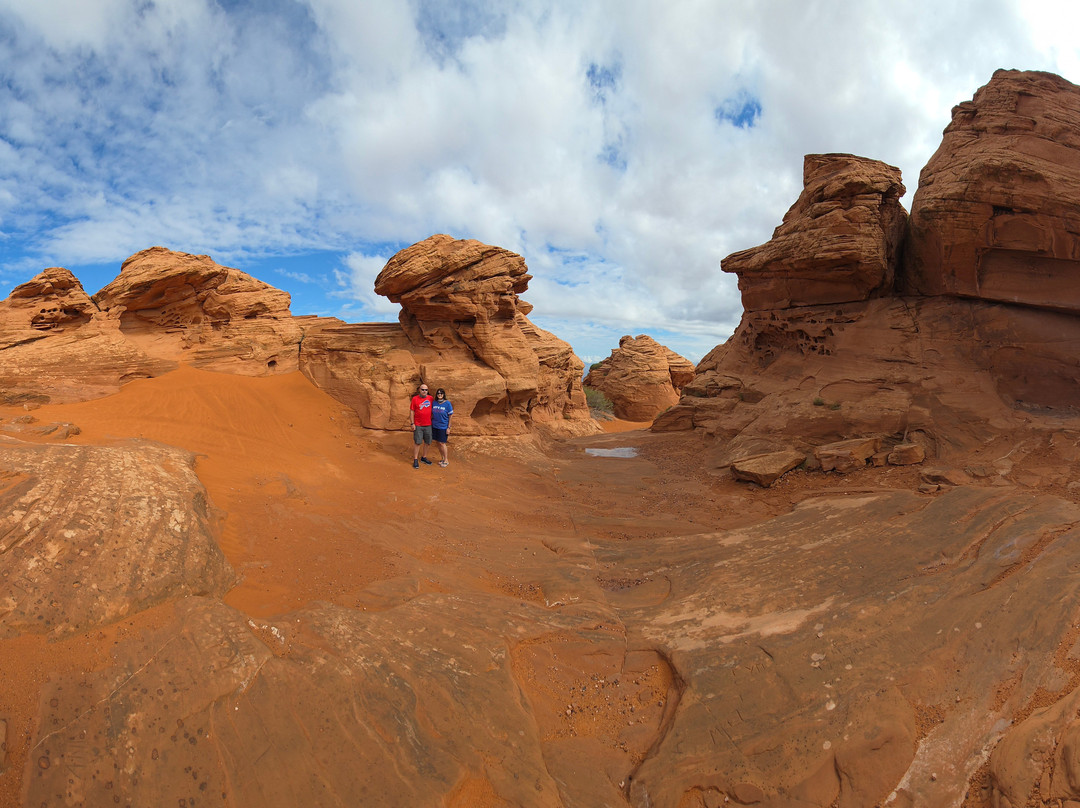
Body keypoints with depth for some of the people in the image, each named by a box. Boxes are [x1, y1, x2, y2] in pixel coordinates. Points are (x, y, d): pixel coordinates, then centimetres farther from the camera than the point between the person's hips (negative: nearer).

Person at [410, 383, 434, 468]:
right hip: (418, 425, -3)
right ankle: (415, 460, 8)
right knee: (417, 442, -1)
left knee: (427, 442, 9)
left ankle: (424, 458, 25)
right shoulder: (415, 399, -4)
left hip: (428, 425, 3)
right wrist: (412, 423, -8)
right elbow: (411, 411, -3)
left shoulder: (431, 398, 3)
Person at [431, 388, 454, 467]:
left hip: (443, 427, -5)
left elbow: (450, 416, -7)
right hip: (435, 426, 5)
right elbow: (432, 414, 12)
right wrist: (430, 424, 9)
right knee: (437, 443, 10)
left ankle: (446, 460, 11)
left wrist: (448, 428, -10)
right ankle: (443, 458, 26)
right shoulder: (434, 403, 2)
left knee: (442, 443, -3)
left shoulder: (447, 403, -10)